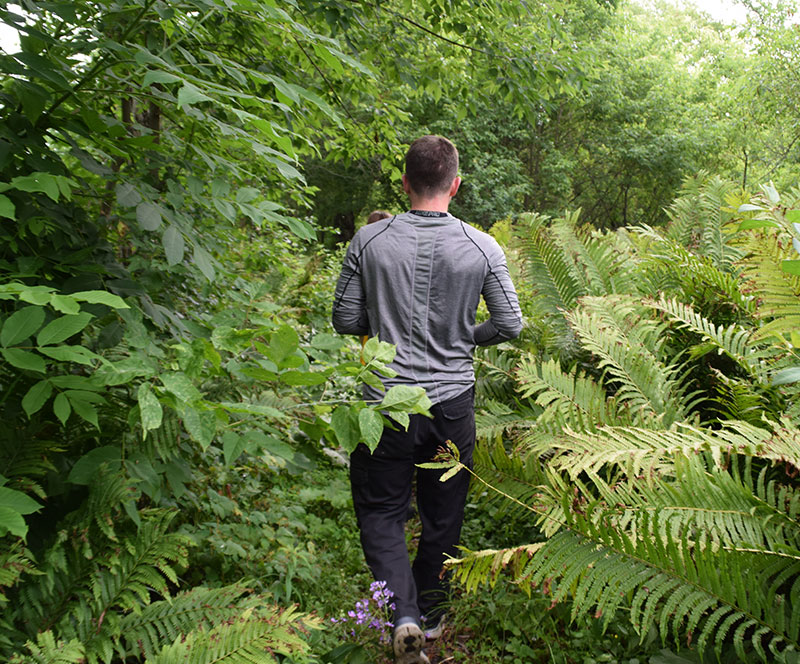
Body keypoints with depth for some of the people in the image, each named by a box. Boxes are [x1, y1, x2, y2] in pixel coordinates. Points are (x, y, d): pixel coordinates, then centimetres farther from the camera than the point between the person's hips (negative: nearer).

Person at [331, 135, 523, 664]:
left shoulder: (370, 240, -7)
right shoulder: (482, 248, -7)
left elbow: (345, 321, -1)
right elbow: (510, 325, -2)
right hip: (453, 401, 1)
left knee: (380, 512, 13)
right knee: (443, 517, 17)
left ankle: (404, 616, -4)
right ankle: (429, 617, 34)